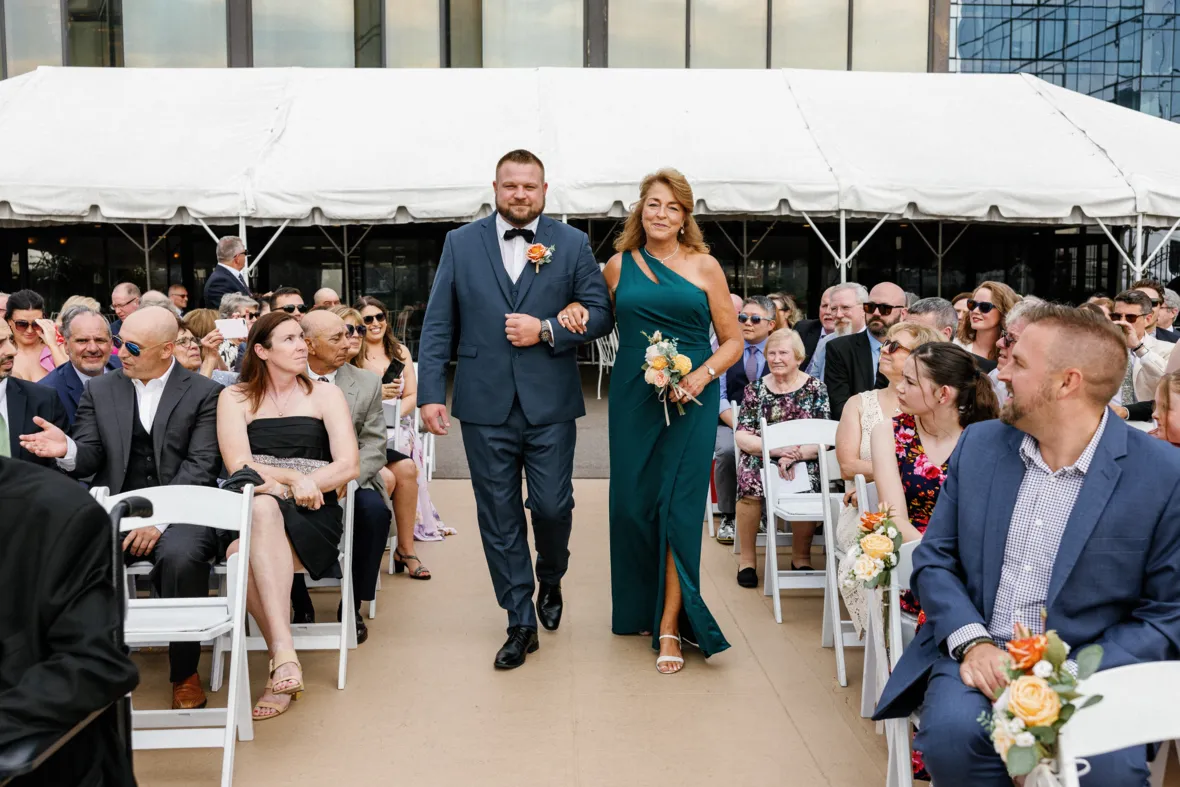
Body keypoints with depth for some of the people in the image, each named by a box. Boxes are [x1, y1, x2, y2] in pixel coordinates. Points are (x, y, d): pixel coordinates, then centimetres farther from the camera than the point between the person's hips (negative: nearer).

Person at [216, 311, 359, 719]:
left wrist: (289, 482, -13)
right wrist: (293, 478, -17)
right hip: (251, 514, 1)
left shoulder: (325, 395, 13)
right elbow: (238, 466, -1)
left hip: (311, 517, -1)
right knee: (261, 505, -37)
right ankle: (286, 656, -35)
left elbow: (348, 465, 0)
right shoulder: (234, 398, 14)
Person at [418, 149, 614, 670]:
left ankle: (550, 579, 35)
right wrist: (431, 392, -4)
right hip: (485, 405, 1)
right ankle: (521, 623, 18)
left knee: (552, 506, 2)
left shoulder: (572, 244, 5)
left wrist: (546, 330, -13)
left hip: (550, 403, -1)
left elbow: (600, 313, 3)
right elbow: (437, 324, 4)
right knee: (499, 518, 6)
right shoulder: (461, 243, 6)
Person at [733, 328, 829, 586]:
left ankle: (801, 556, -6)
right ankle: (747, 557, -12)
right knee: (751, 483, -31)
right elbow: (742, 437, 0)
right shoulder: (755, 389, 7)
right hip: (762, 460, 1)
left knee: (807, 486, -32)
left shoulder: (816, 388, 4)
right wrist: (777, 449, -16)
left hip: (803, 463, -1)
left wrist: (794, 455, -20)